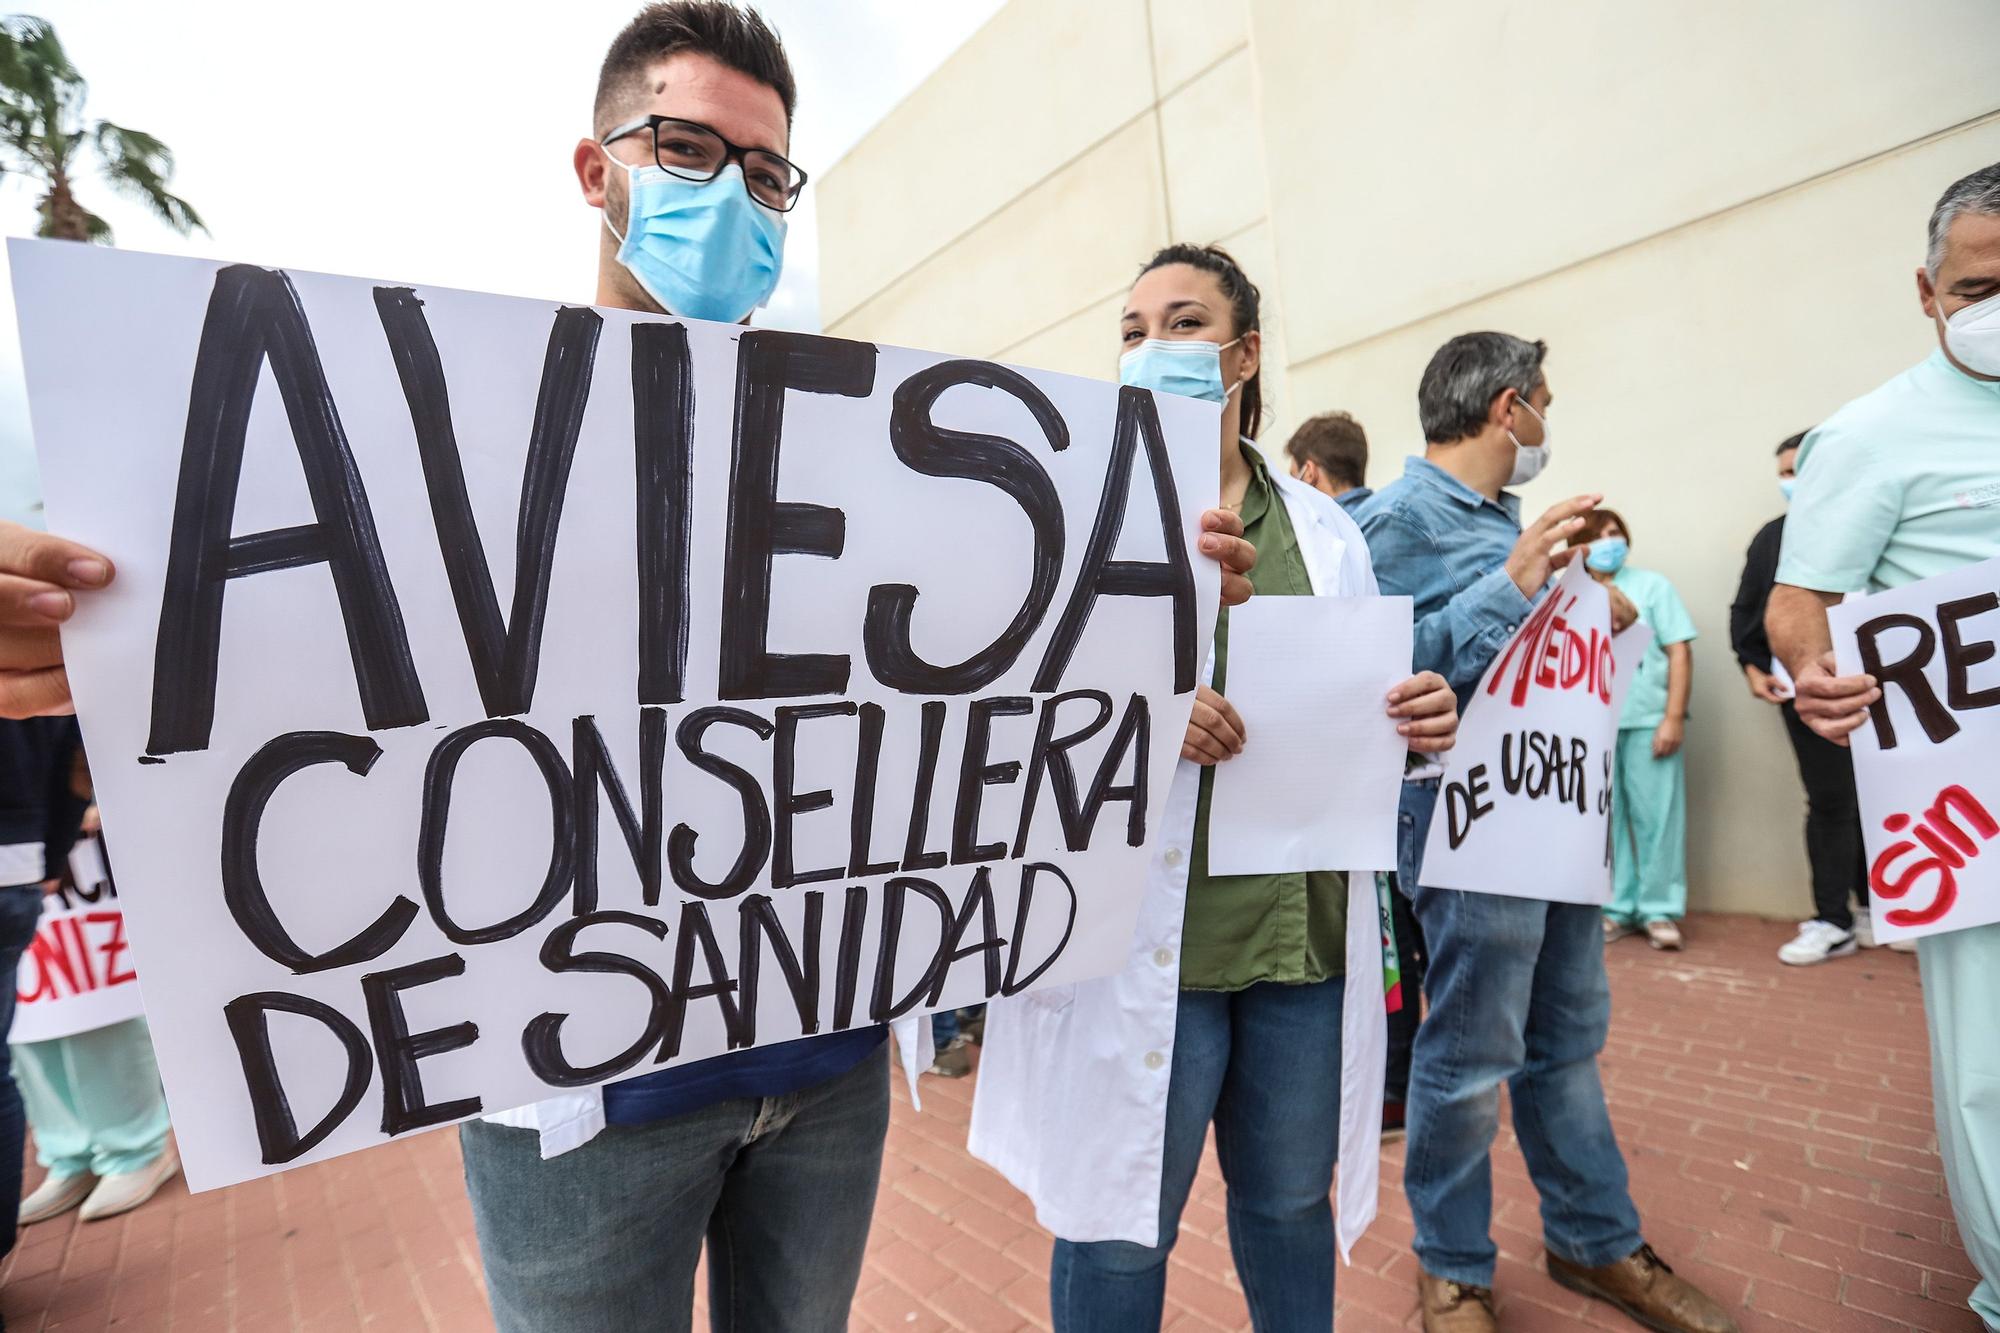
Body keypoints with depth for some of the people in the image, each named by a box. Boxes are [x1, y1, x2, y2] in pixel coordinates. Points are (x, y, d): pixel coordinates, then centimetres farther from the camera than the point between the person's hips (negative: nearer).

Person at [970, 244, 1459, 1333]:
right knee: (1119, 1229, 12)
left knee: (1292, 1201, 23)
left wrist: (1414, 725, -7)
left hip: (1304, 932, 4)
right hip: (1147, 943, -4)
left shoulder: (1323, 528, 10)